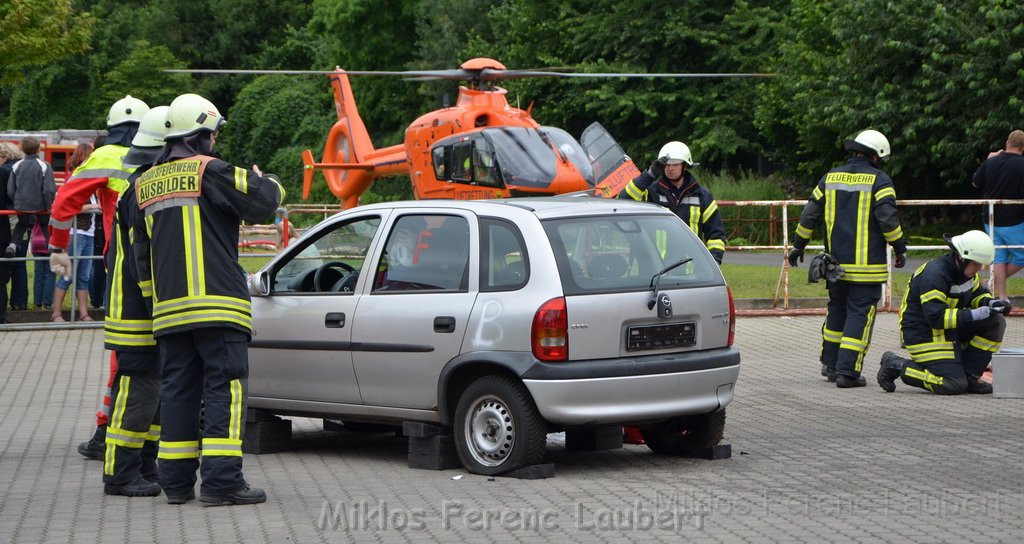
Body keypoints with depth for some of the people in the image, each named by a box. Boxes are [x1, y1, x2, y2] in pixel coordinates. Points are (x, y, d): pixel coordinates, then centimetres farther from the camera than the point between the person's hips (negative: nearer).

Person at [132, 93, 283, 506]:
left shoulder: (146, 185, 16)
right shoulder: (209, 172, -6)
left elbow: (141, 252, 20)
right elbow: (260, 205, -10)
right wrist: (271, 185, 12)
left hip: (168, 307, 7)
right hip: (217, 302, -7)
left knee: (177, 389, 10)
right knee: (225, 386, -6)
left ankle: (176, 481, 11)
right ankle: (221, 480, -11)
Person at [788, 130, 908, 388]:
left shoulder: (830, 177, 9)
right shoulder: (878, 180, -7)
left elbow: (810, 214, 12)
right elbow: (888, 218, -13)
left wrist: (798, 245, 22)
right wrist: (900, 248, -2)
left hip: (835, 262, 5)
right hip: (867, 266, -5)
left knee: (837, 309, 20)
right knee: (860, 314, -3)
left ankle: (830, 364, 27)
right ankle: (847, 372, -9)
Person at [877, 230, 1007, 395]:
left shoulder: (965, 269, 4)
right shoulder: (935, 275, -25)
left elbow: (977, 294, 18)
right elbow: (936, 316, -31)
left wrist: (992, 303, -5)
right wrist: (974, 315, -32)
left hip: (949, 330, 9)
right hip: (924, 334, -9)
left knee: (996, 322, -5)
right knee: (954, 385, -18)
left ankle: (968, 375, 0)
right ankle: (897, 365, -3)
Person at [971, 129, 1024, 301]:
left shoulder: (990, 163, 0)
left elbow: (975, 182, 16)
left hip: (991, 221, 6)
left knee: (999, 258, 9)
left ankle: (1001, 295, 8)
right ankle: (994, 282, 10)